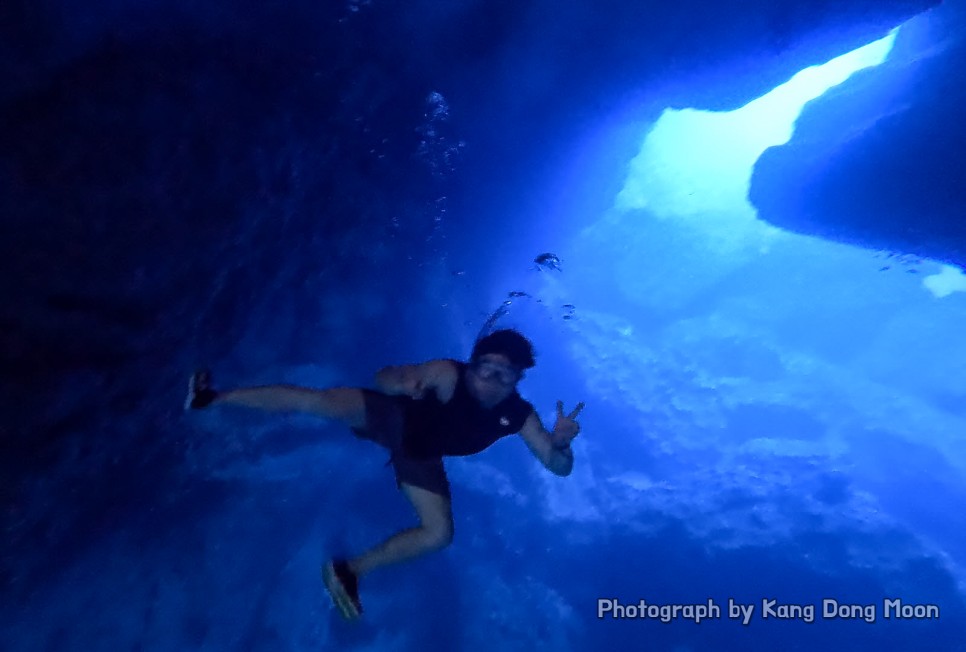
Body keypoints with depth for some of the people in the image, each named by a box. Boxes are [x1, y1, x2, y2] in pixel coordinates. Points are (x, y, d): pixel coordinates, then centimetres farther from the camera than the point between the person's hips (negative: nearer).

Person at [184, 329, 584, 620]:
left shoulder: (520, 416, -22)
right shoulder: (449, 375, -31)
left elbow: (559, 467, -20)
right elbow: (383, 378, -24)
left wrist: (561, 445, -44)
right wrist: (403, 381, -48)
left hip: (420, 456, 3)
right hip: (395, 418, -2)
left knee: (439, 535, -6)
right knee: (317, 401, -20)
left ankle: (349, 570, 15)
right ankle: (212, 399, 3)